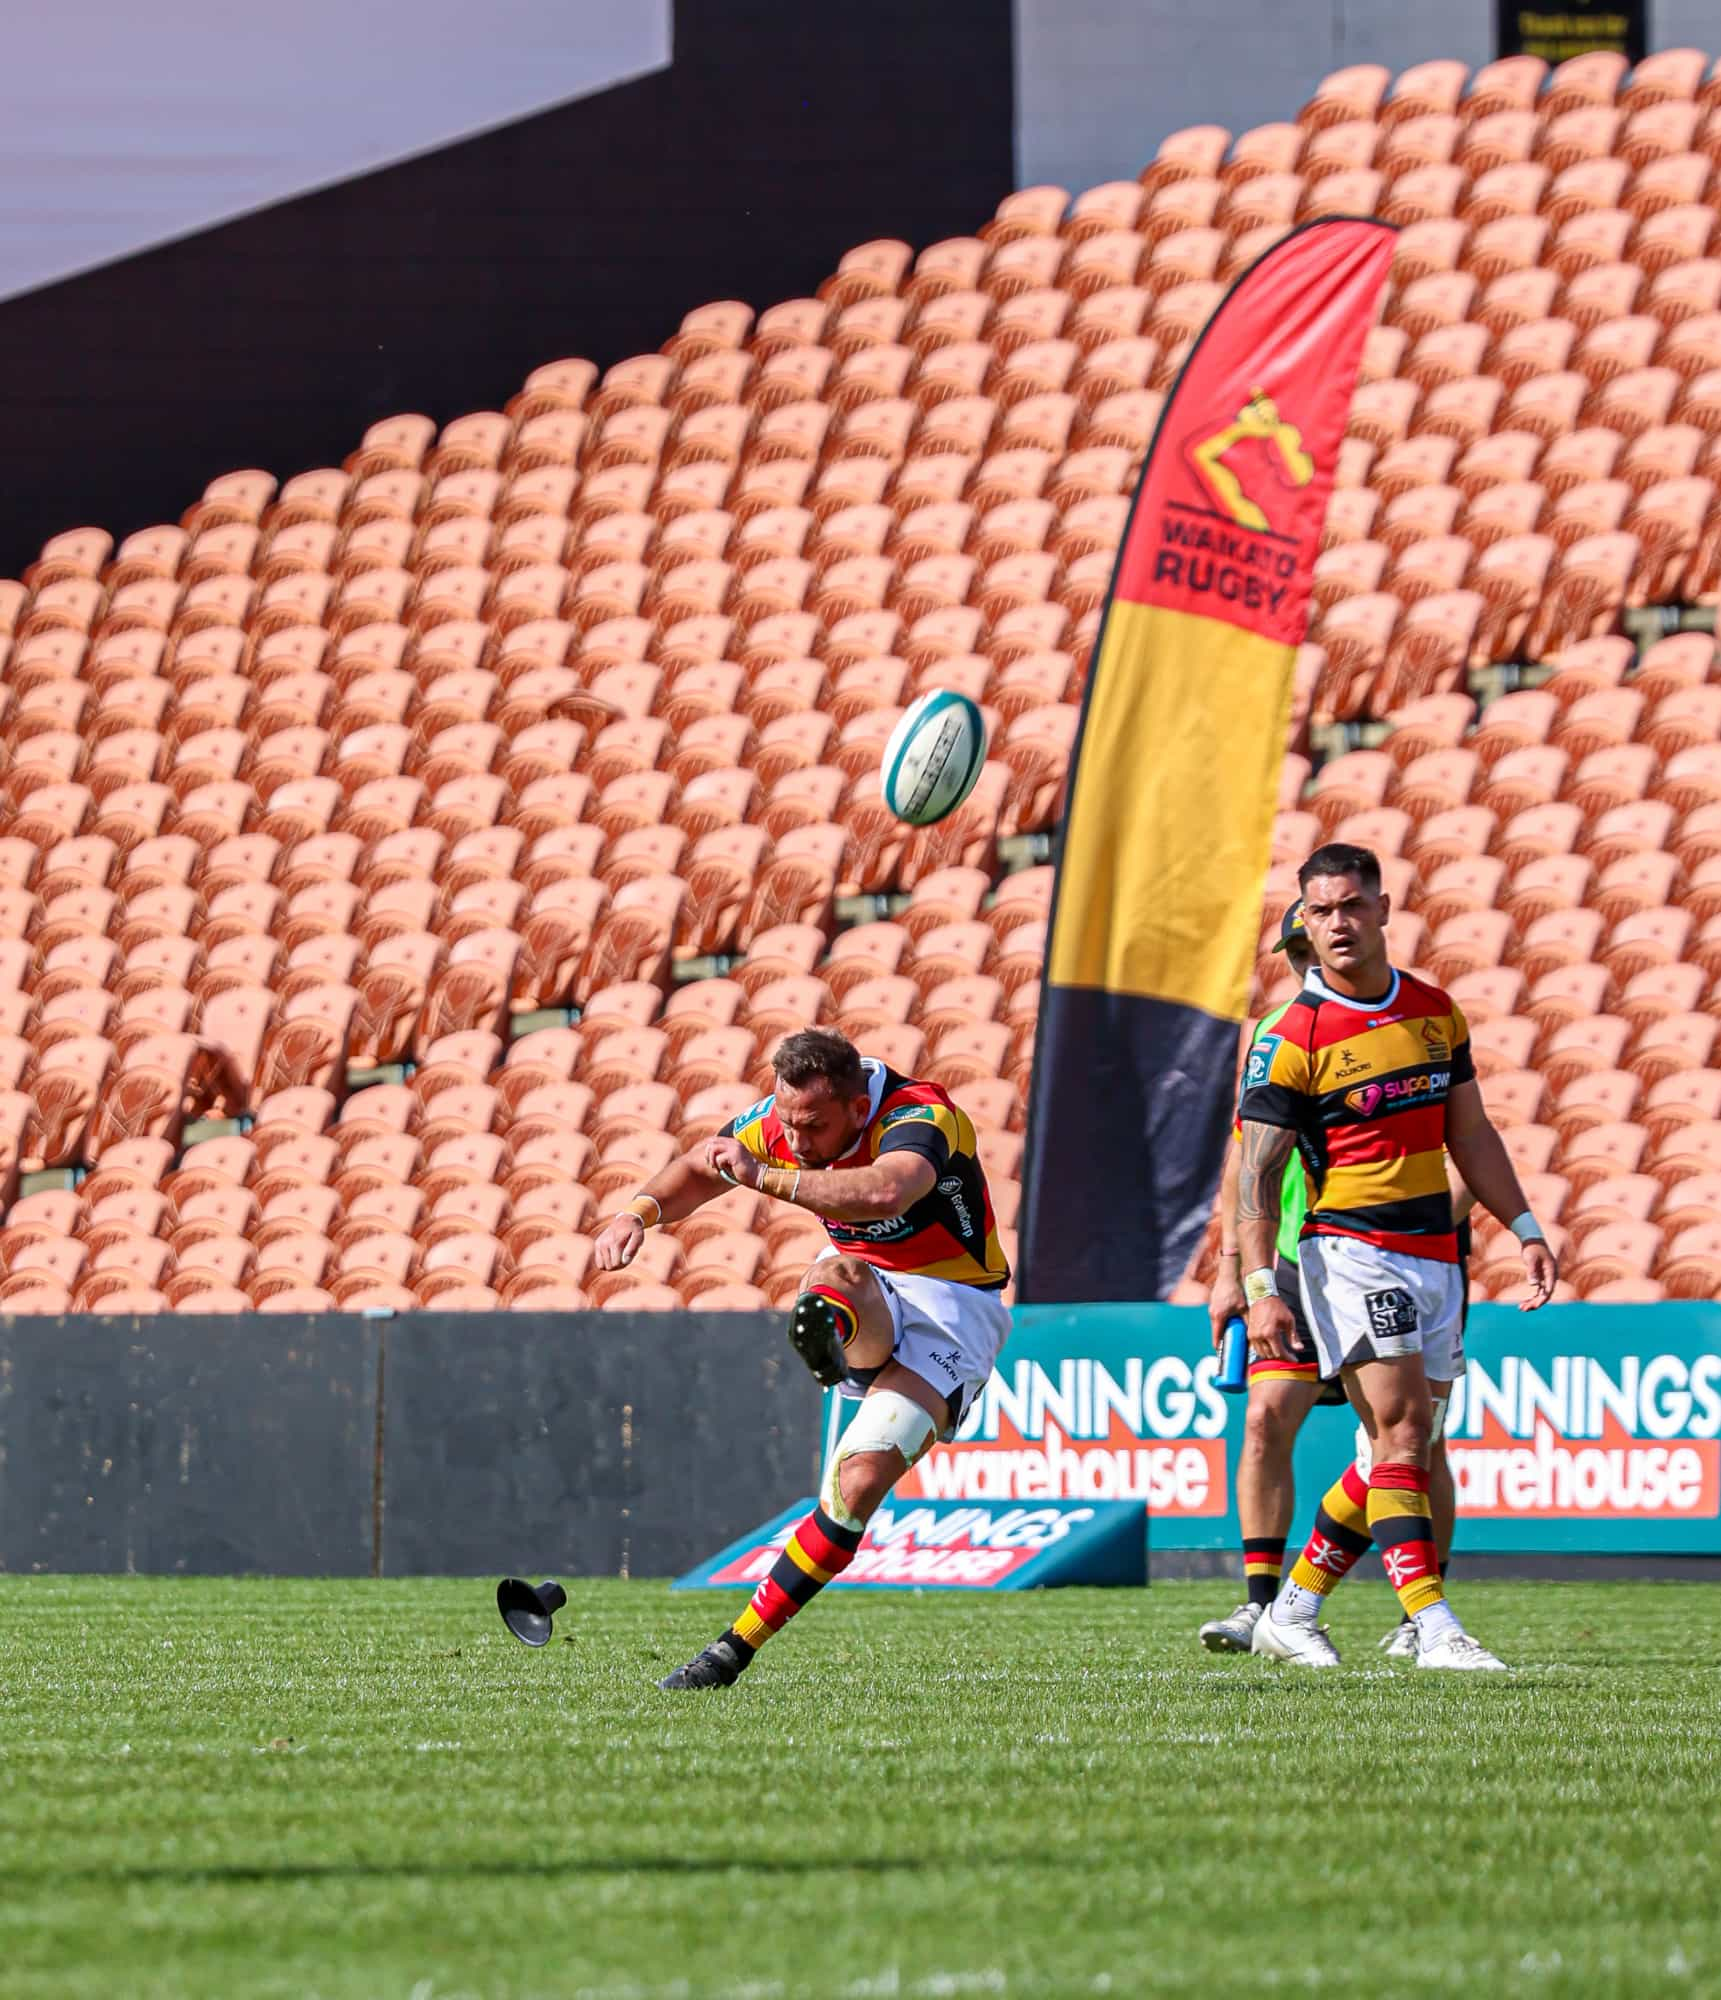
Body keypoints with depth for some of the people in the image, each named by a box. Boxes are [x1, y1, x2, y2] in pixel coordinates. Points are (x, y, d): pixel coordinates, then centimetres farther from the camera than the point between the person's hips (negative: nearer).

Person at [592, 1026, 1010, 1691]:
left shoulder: (919, 1119, -28)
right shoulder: (783, 1119, -8)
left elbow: (884, 1193, -51)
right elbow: (695, 1171, 7)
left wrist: (764, 1176, -50)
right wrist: (640, 1211, -15)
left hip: (950, 1306, -6)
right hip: (868, 1300, 6)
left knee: (859, 1484, -23)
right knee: (835, 1274, -35)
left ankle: (737, 1646, -16)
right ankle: (828, 1335, -70)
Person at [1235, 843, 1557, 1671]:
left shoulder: (1437, 1012, 9)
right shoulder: (1293, 1040, -9)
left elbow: (1470, 1133, 19)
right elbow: (1254, 1174, -10)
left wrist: (1525, 1229, 14)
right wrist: (1260, 1287, -19)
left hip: (1435, 1254, 6)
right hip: (1350, 1250, -6)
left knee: (1403, 1448, 7)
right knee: (1401, 1427, -18)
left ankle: (1292, 1612, 18)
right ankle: (1435, 1631, -24)